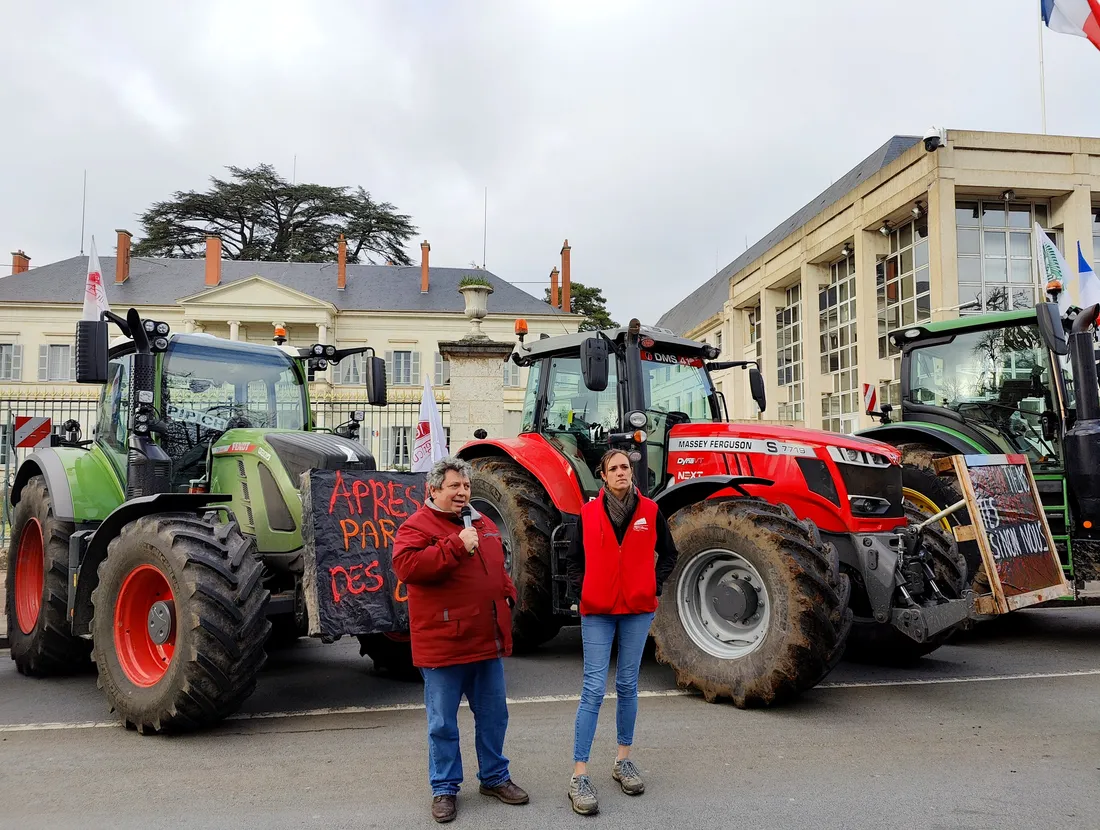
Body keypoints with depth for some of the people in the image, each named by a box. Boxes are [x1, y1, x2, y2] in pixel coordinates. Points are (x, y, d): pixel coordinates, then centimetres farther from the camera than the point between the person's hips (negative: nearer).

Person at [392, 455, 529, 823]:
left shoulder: (483, 524, 14)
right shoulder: (417, 526, -9)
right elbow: (405, 565, -27)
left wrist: (507, 594, 6)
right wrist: (456, 546, -28)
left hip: (487, 641, 7)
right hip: (443, 643, -6)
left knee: (493, 716, 17)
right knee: (443, 723, 7)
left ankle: (494, 777, 34)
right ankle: (444, 788, 23)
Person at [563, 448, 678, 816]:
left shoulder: (650, 511, 1)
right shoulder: (588, 513, -1)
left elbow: (668, 553, 12)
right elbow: (573, 558, 8)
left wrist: (655, 583, 0)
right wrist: (579, 590, -5)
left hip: (637, 609, 2)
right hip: (597, 611, -2)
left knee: (627, 686, 12)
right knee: (593, 690, -5)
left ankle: (623, 760, 27)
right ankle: (579, 775, -1)